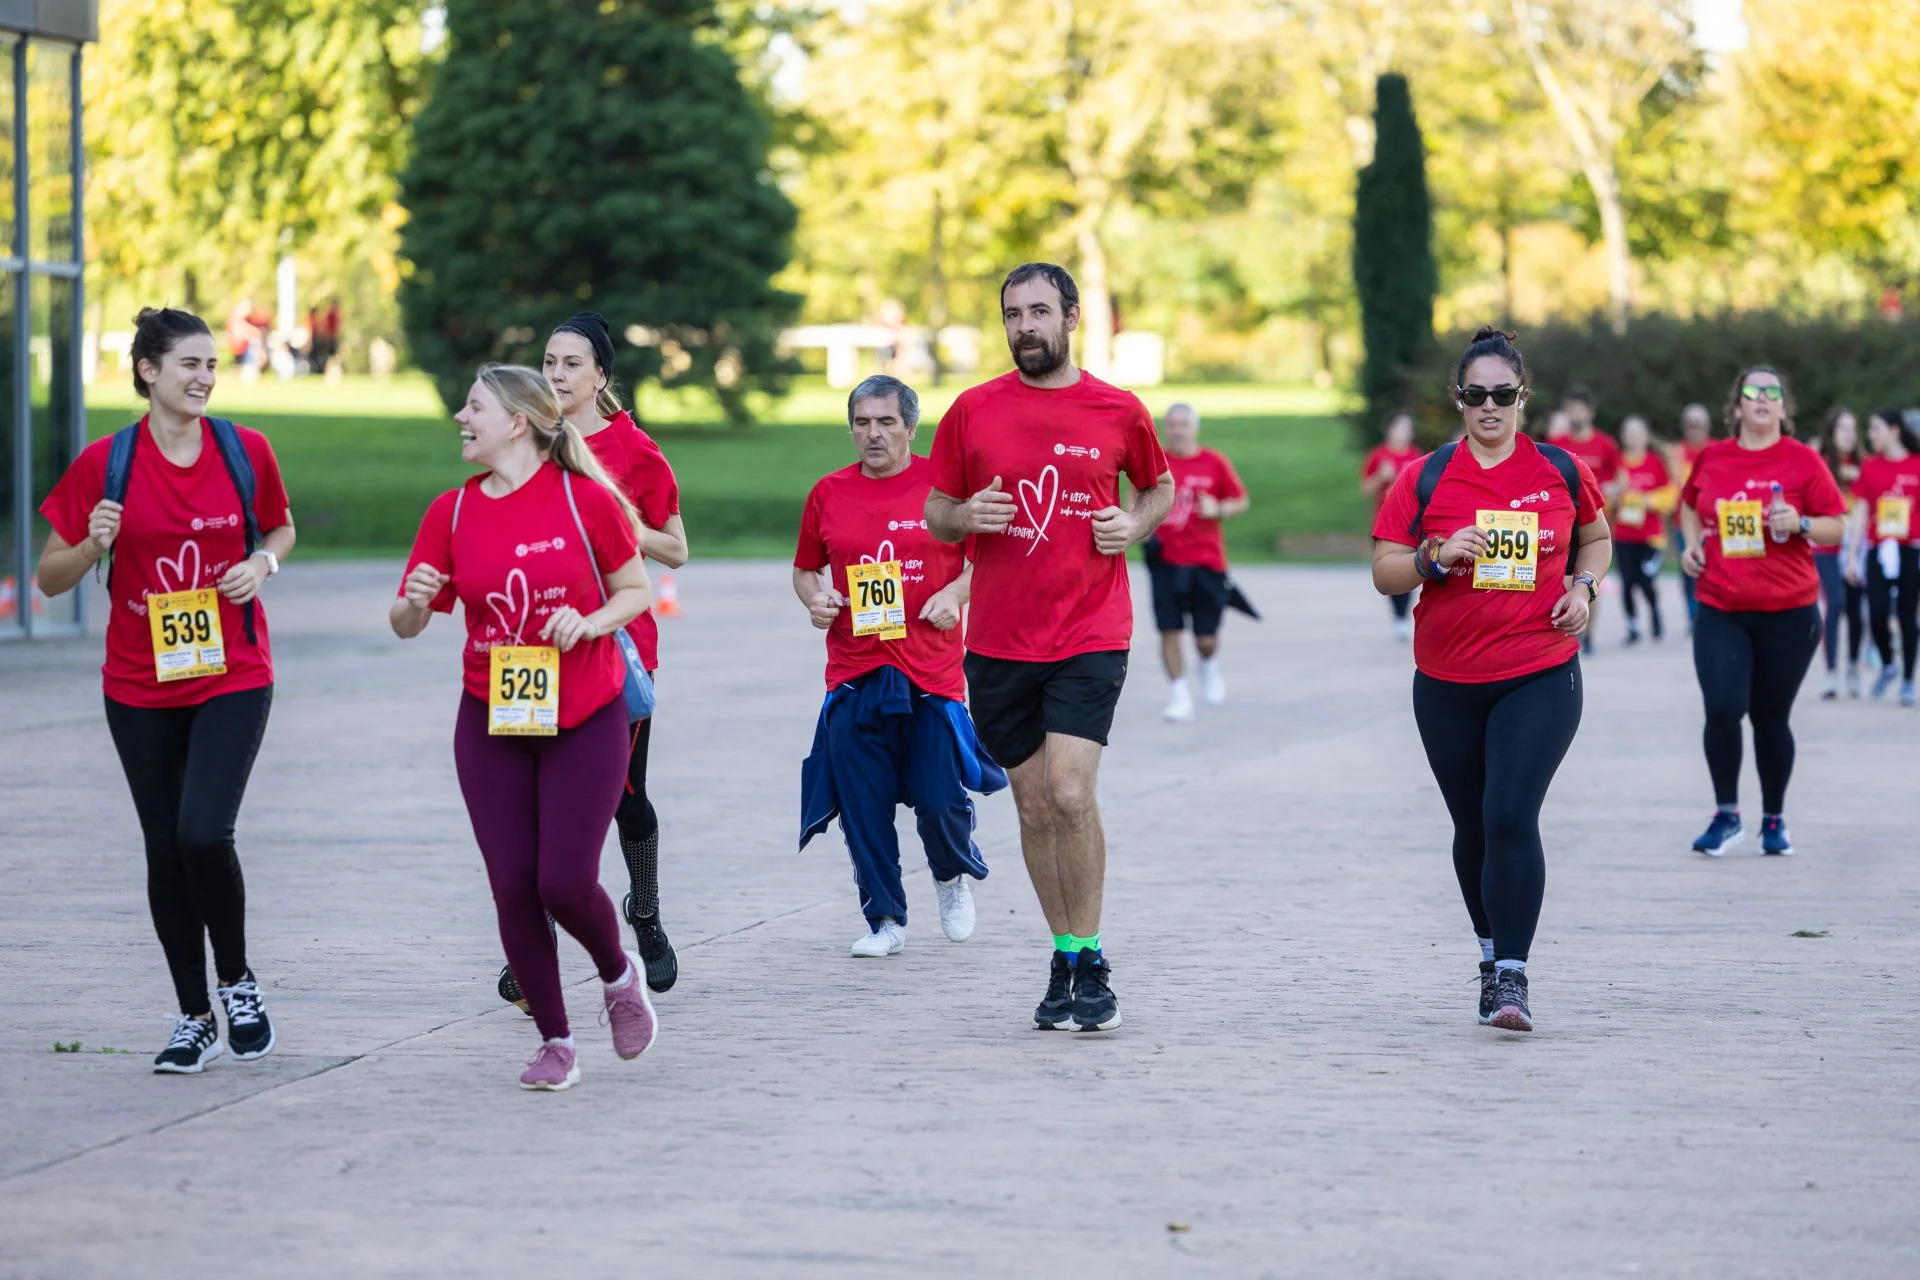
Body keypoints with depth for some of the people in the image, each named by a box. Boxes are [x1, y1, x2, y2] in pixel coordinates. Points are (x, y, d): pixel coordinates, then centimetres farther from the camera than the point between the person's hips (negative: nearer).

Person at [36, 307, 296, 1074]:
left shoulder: (246, 451, -3)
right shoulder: (106, 463, -5)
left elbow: (281, 528, 16)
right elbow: (51, 579, 1)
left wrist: (262, 563, -5)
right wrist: (93, 545, -20)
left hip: (233, 678, -1)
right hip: (141, 687, 1)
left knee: (204, 833, -17)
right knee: (165, 850, 7)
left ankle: (237, 981, 8)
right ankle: (194, 1019, 20)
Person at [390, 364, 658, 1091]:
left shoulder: (585, 498, -8)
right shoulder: (452, 512, 1)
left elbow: (636, 589, 2)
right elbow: (406, 625, 3)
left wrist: (591, 622, -16)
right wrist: (414, 602, -20)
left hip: (586, 720, -3)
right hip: (491, 725, 3)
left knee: (565, 882, -10)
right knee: (513, 888, 0)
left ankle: (618, 974, 24)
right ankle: (555, 1042, 16)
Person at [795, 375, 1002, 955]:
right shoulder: (829, 494, 8)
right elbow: (805, 568, 19)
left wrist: (955, 592, -9)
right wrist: (814, 598, -1)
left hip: (932, 673, -2)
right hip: (853, 675, 2)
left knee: (941, 798, -5)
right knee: (862, 807, 0)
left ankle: (954, 875, 29)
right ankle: (885, 920, 15)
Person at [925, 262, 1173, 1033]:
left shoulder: (1119, 411, 2)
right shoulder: (972, 412, 4)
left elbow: (1159, 485, 19)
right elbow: (936, 515, 11)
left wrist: (1137, 523, -2)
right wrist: (965, 517, -11)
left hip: (1090, 636, -2)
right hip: (999, 643, 2)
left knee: (1070, 792, -16)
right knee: (1034, 805, 7)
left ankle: (1089, 963, -4)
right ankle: (1065, 961, 19)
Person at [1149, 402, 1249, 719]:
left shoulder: (1214, 463, 0)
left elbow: (1240, 500, 7)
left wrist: (1218, 510, -12)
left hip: (1206, 561, -1)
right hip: (1164, 559, 1)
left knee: (1206, 639, 1)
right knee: (1170, 631, -7)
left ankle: (1210, 667, 36)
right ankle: (1180, 696, 4)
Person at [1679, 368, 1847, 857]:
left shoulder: (1802, 460, -3)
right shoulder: (1711, 458, 4)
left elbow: (1836, 526, 0)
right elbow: (1690, 505, 24)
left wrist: (1800, 524, -19)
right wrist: (1693, 542, 6)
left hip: (1788, 613, -1)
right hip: (1720, 610, 1)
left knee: (1771, 718, 6)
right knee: (1723, 709, -13)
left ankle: (1774, 818, 25)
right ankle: (1727, 814, 6)